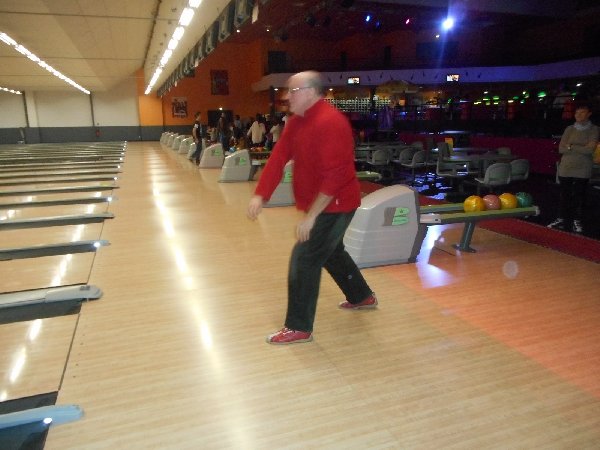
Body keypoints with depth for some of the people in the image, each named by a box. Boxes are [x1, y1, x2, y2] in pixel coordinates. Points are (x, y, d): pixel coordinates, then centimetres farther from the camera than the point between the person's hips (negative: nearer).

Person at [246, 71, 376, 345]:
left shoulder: (330, 123, -24)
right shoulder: (297, 121, 6)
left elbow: (333, 177, -29)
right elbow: (278, 157, 0)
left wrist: (311, 215, -29)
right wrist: (260, 195, -11)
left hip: (334, 205, -10)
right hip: (318, 204, 10)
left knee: (304, 260, -8)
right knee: (331, 252, 24)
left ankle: (299, 328, 6)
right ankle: (362, 297, 45)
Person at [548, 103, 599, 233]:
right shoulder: (570, 129, 6)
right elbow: (561, 149, -3)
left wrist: (571, 147, -10)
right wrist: (581, 148, -10)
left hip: (582, 170, -2)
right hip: (566, 168, 2)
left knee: (579, 196, 4)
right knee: (564, 195, 6)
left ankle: (577, 221, 15)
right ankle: (562, 219, 16)